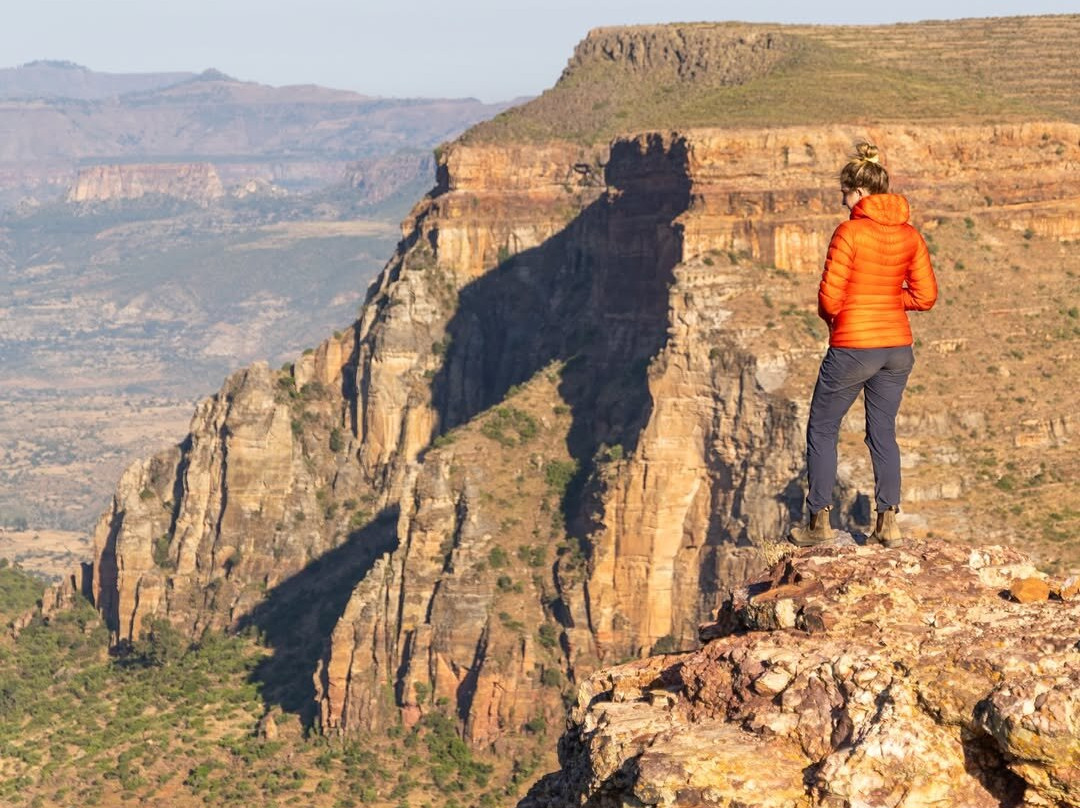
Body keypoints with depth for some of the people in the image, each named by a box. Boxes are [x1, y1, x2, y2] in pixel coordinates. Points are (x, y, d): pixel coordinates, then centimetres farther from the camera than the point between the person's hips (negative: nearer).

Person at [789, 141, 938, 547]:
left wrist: (830, 316, 8)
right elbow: (926, 295, 5)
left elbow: (829, 298, -13)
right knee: (883, 432, 15)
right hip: (898, 346, 6)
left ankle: (819, 521, 12)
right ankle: (888, 522, 10)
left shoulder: (849, 232, -14)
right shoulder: (910, 235, 3)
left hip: (853, 346, -6)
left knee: (822, 430, 10)